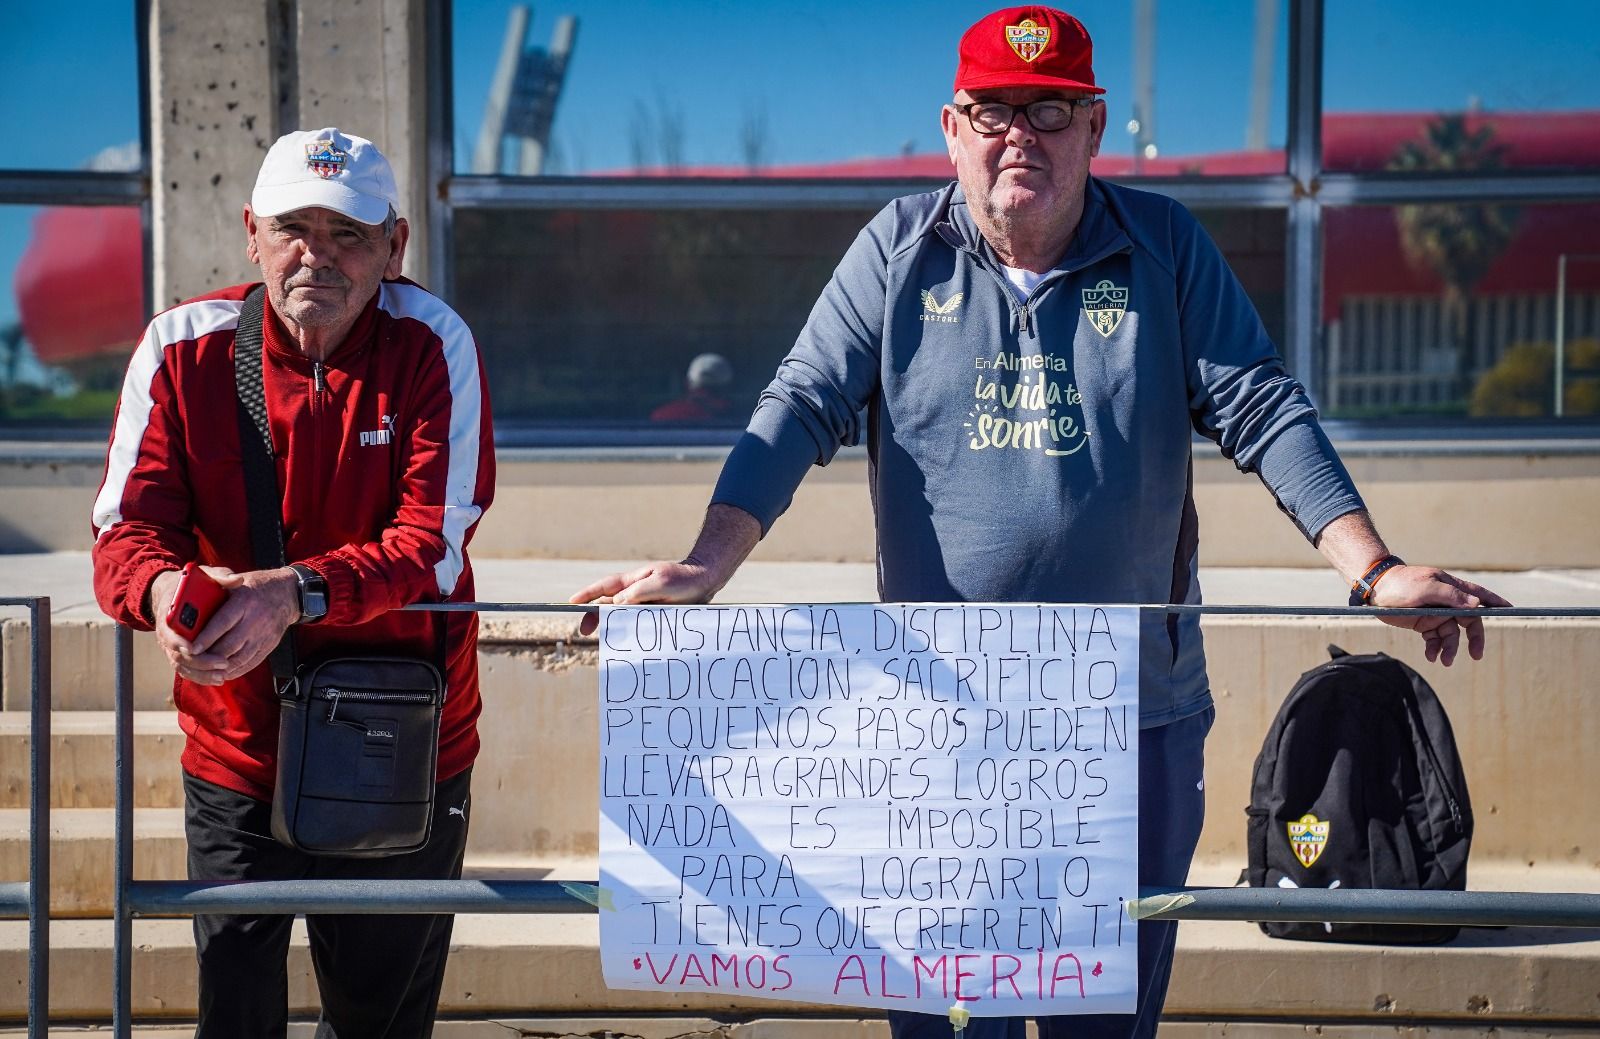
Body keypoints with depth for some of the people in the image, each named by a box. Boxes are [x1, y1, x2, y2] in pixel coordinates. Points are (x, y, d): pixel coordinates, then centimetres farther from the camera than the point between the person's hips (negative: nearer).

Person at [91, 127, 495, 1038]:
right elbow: (128, 529, -9)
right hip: (236, 750, 1)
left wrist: (293, 594, -35)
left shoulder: (433, 346, -10)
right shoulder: (184, 349, -4)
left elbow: (433, 550, -17)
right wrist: (163, 591, -35)